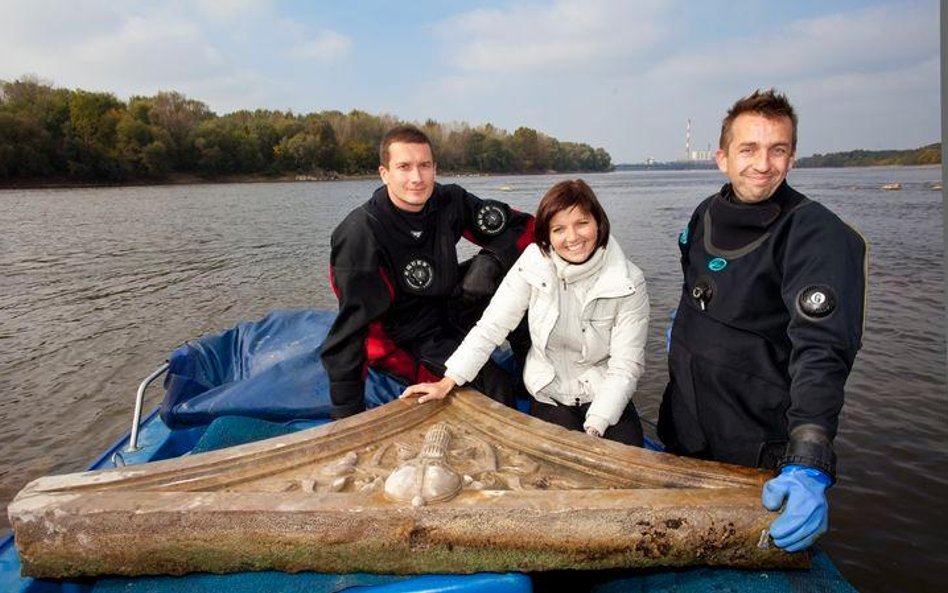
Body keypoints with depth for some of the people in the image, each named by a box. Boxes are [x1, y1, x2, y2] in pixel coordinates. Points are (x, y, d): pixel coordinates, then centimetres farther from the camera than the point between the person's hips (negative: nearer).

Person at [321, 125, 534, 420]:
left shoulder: (449, 201, -10)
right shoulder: (361, 234, -26)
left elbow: (523, 226, -2)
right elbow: (353, 324, -27)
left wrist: (491, 260, -23)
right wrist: (347, 413, -26)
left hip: (449, 309, 6)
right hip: (406, 341, -6)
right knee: (496, 387, -23)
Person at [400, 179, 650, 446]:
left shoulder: (629, 283, -13)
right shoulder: (534, 263, -12)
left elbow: (626, 366, -14)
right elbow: (491, 326, -12)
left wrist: (594, 428, -24)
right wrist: (447, 382, -18)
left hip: (607, 398, 1)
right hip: (550, 399, 0)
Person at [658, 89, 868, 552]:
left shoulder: (819, 235, -20)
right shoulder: (705, 216, 0)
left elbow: (822, 353, -31)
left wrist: (809, 466, -39)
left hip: (757, 453, -6)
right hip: (682, 433, 6)